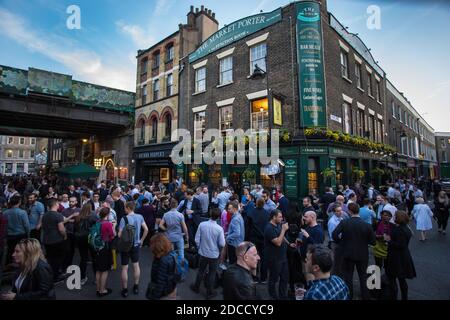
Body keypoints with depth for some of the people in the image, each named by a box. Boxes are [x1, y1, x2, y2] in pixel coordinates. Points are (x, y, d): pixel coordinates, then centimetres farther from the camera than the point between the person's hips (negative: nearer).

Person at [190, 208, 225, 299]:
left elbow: (197, 239, -10)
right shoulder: (219, 228, -22)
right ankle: (209, 292, 32)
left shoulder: (202, 224, -18)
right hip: (214, 254, -2)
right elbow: (222, 244, -16)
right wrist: (219, 251, 7)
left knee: (201, 271, 24)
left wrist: (199, 247, 9)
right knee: (212, 273, 18)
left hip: (203, 253, 2)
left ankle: (196, 287, 44)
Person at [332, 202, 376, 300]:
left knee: (348, 277, 14)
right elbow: (373, 242, -9)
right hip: (363, 255, 1)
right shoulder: (367, 225, -14)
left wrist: (341, 242, -4)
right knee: (363, 278, 19)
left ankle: (349, 297, 26)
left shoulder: (344, 223, -17)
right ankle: (365, 297, 30)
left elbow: (334, 235, -23)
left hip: (348, 254, -1)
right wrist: (363, 240, 9)